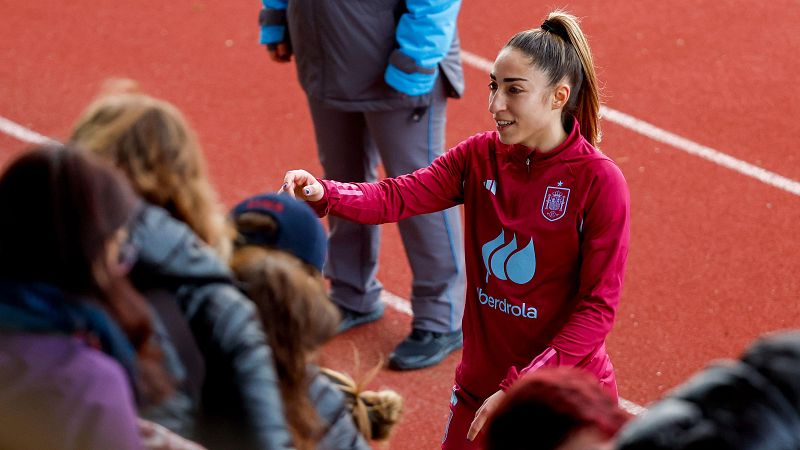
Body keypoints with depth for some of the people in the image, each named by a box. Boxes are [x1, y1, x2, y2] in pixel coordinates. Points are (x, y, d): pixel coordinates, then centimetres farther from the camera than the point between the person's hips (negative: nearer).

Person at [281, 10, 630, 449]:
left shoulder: (599, 181, -17)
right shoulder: (480, 156, -4)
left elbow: (598, 306, -17)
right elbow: (398, 196, -16)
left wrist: (519, 391, -22)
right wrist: (323, 194, -35)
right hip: (482, 385, 4)